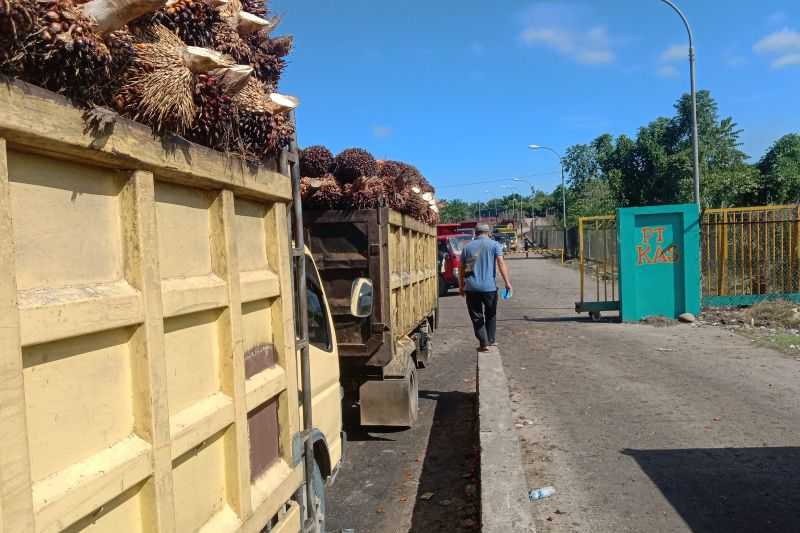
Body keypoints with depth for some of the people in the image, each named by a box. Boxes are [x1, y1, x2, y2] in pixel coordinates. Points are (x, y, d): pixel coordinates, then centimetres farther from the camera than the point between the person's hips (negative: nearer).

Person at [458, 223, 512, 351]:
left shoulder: (467, 247, 10)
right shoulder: (494, 245, 3)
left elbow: (462, 269, 11)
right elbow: (501, 263, -9)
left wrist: (461, 287, 20)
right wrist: (507, 282, -11)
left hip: (471, 288, 1)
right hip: (489, 287, -1)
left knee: (476, 317, 6)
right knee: (491, 315, 18)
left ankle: (484, 343, 0)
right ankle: (490, 340, 23)